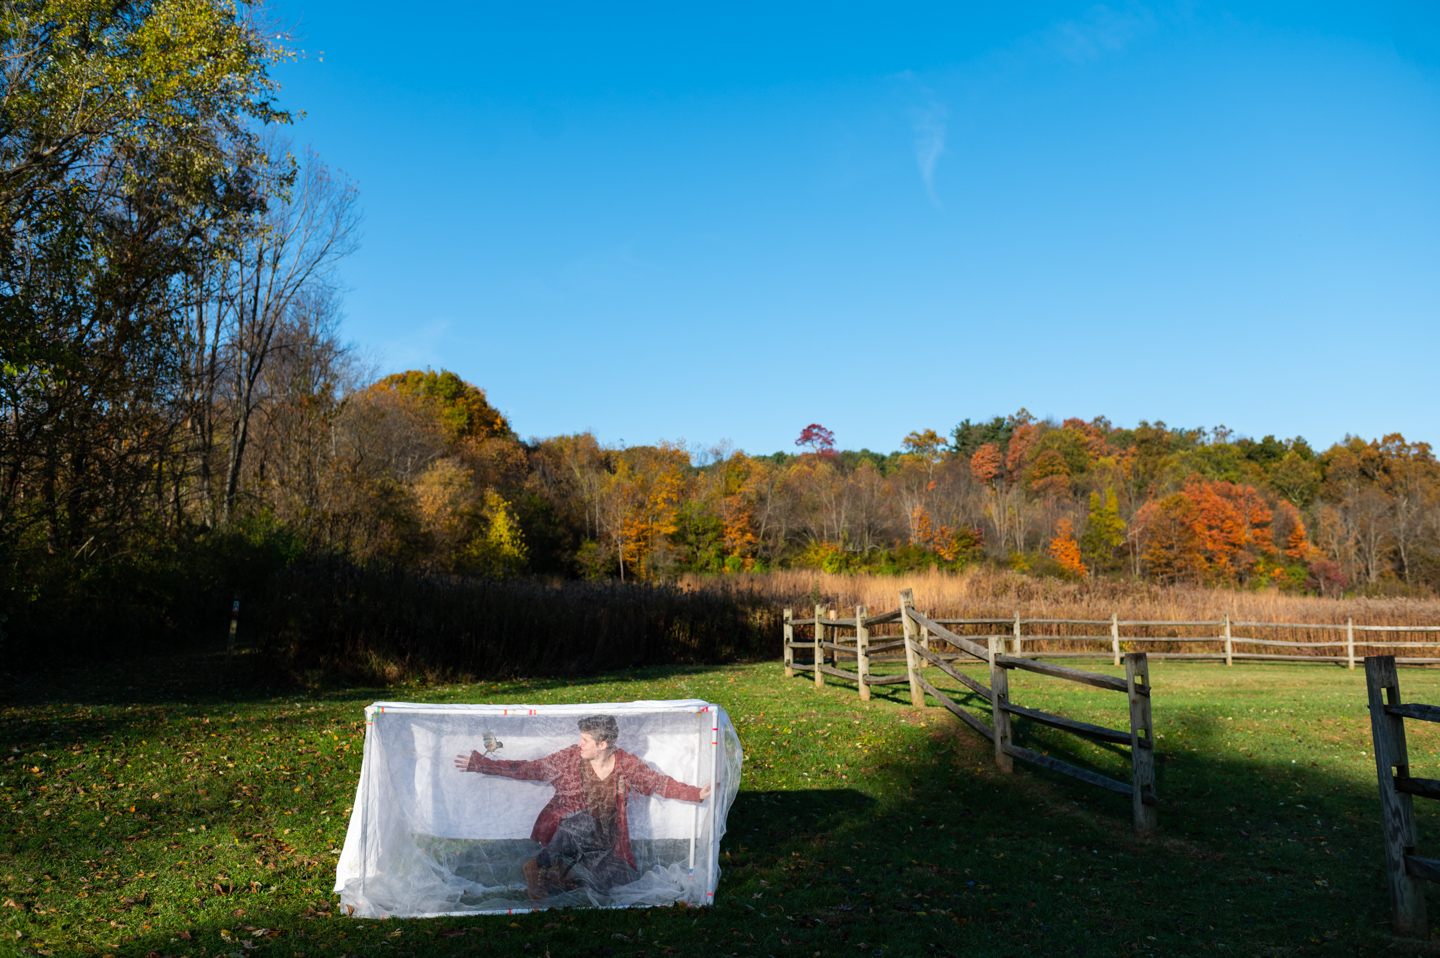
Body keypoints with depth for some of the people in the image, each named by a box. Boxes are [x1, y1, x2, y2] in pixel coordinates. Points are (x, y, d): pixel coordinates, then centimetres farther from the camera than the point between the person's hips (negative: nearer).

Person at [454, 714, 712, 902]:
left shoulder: (626, 764, -2)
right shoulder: (568, 759, -6)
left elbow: (660, 783, 3)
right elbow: (526, 769, -2)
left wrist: (698, 793, -6)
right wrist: (480, 764, -6)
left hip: (604, 845, 3)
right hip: (566, 832, -3)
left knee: (623, 881, -16)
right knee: (583, 822, -37)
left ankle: (564, 874, 4)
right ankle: (539, 866, -14)